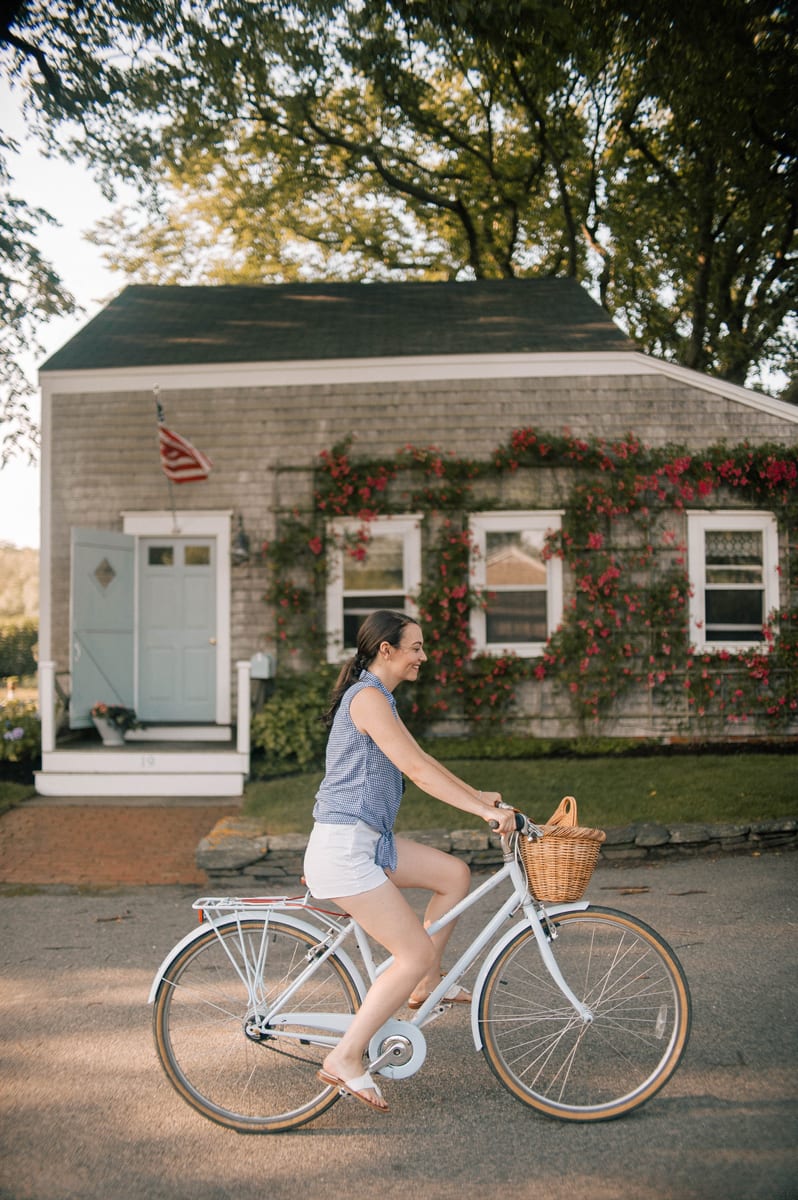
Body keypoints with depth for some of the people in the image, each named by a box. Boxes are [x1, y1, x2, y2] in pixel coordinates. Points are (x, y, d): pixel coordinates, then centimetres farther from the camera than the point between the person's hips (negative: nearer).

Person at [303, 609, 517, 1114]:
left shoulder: (379, 698, 17)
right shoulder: (367, 697, -15)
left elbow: (422, 760, 23)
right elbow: (417, 770, -21)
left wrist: (479, 795, 19)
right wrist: (485, 811, -21)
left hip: (369, 839, 10)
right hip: (343, 846, -10)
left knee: (455, 873, 9)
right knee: (416, 953, -9)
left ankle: (425, 985, 20)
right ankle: (346, 1058, -1)